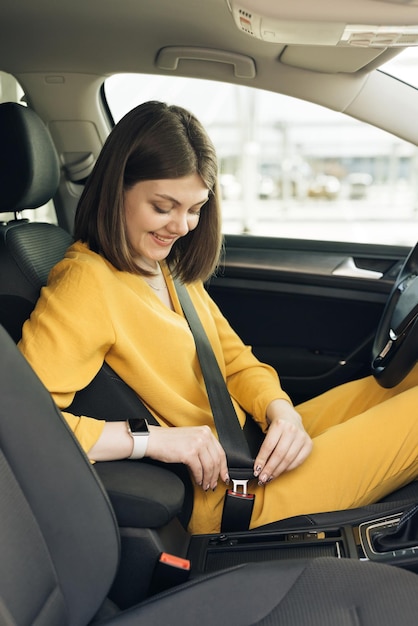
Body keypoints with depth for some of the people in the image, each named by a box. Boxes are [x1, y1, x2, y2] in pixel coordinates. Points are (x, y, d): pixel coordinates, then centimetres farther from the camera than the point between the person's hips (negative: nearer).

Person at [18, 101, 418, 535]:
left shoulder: (171, 269, 7)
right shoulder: (86, 281, -19)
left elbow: (238, 364, 10)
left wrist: (282, 413, -10)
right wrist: (151, 438, -28)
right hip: (235, 500, -8)